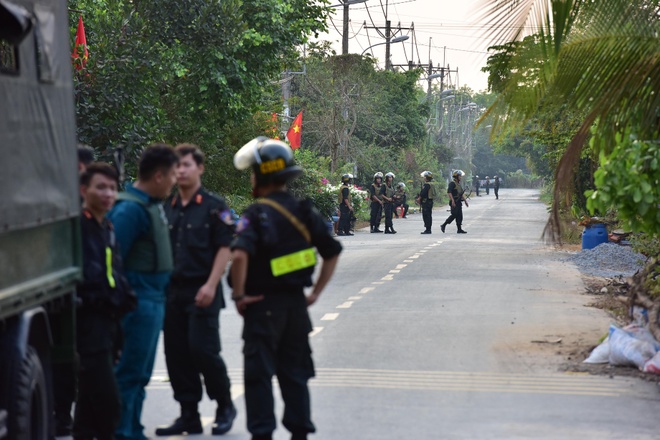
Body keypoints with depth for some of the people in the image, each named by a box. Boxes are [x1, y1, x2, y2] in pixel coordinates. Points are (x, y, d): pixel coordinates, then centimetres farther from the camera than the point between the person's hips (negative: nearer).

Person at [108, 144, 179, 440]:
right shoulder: (130, 209, -17)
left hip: (153, 300, 10)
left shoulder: (153, 204, 12)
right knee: (131, 371, -5)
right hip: (140, 301, -10)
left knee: (141, 372, 15)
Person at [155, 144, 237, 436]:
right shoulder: (166, 208, 13)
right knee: (176, 354, 5)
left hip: (201, 292, -6)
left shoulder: (213, 207, -3)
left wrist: (210, 286, -15)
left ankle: (225, 406, 10)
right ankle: (189, 415, 13)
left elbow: (224, 248, -7)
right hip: (172, 290, 6)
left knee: (203, 350, -10)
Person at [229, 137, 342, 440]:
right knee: (295, 373, 14)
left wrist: (239, 295, -17)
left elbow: (240, 255, -29)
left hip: (264, 305, -6)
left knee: (258, 374, 2)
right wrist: (316, 292, 13)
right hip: (296, 302, 6)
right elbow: (332, 253, 10)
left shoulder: (256, 214, -14)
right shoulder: (304, 211, 5)